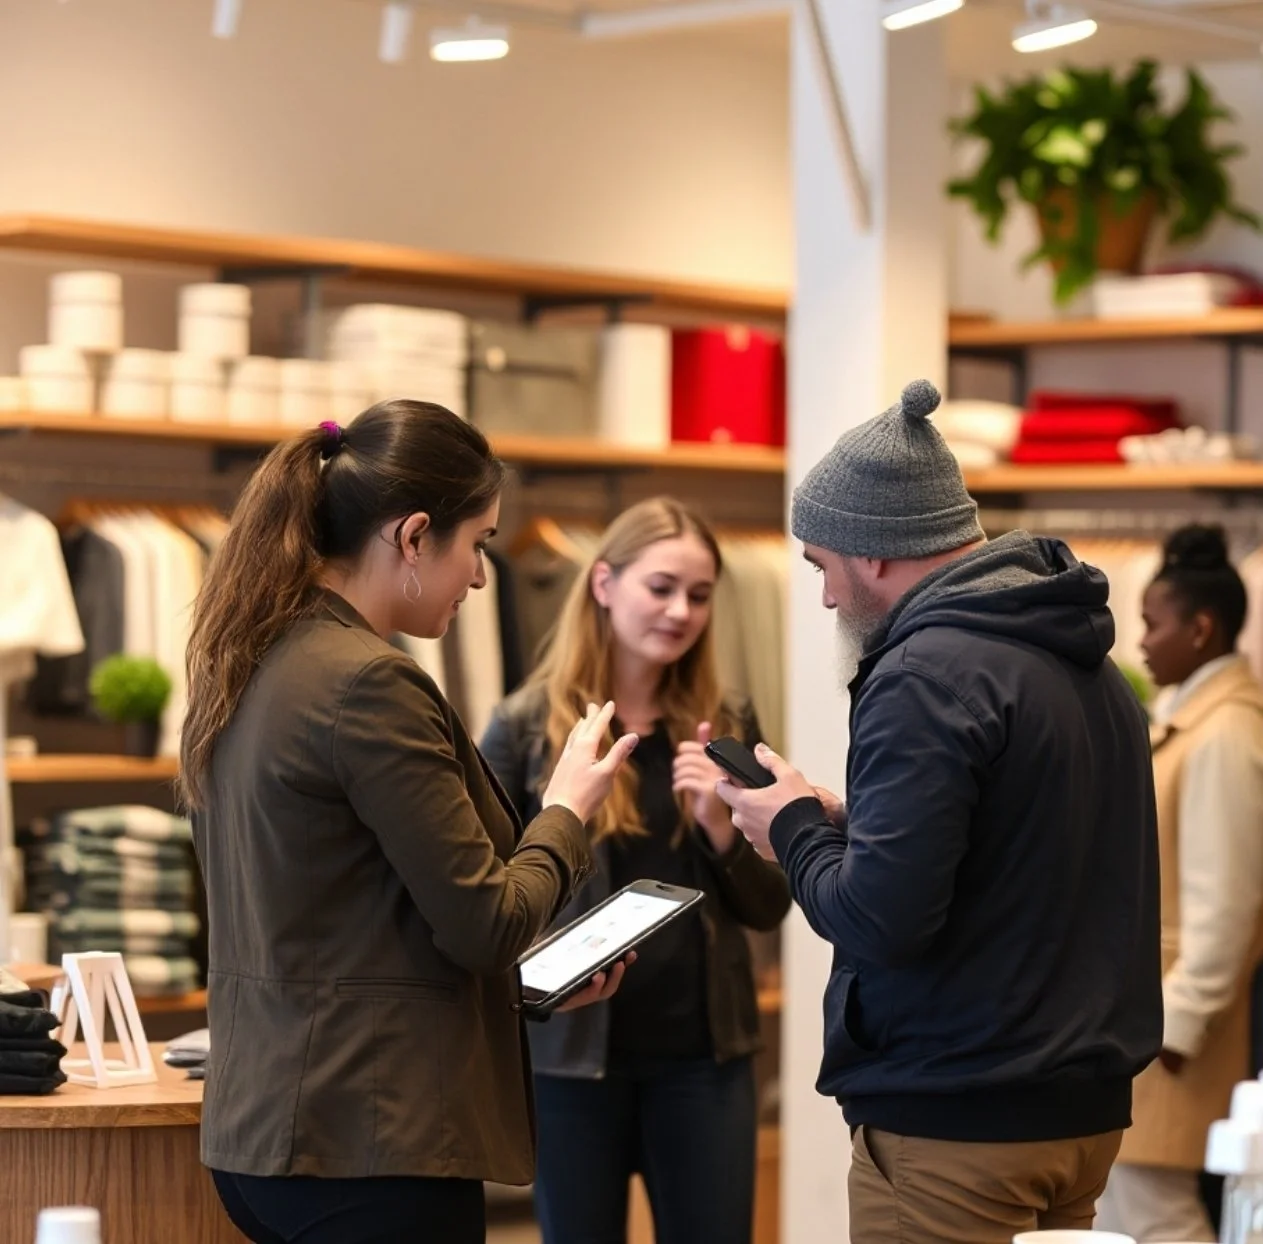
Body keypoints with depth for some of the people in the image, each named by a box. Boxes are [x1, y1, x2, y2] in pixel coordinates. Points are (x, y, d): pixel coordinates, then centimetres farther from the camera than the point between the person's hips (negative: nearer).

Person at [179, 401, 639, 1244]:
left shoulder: (247, 670, 9)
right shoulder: (370, 684, -18)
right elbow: (483, 923, -15)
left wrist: (539, 965, 15)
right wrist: (567, 812, 2)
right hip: (372, 1148, -9)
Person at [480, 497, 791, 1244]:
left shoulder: (726, 727, 6)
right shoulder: (528, 725, -4)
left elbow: (768, 908, 7)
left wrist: (721, 827, -11)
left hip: (704, 1051, 3)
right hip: (572, 1051, -2)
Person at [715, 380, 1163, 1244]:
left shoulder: (928, 673, -18)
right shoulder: (1086, 661, 10)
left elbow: (878, 919, -23)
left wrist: (798, 831, -4)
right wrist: (850, 826, 11)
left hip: (957, 1124, -9)